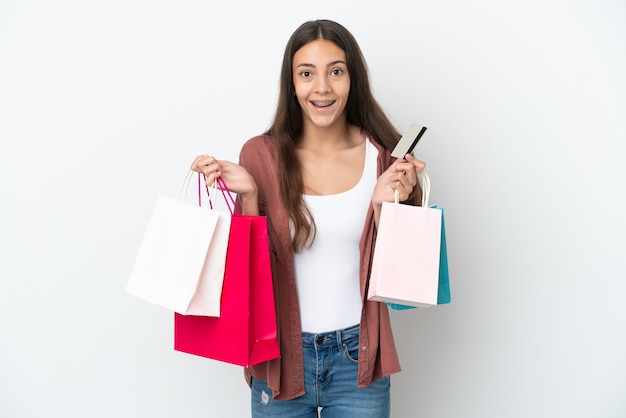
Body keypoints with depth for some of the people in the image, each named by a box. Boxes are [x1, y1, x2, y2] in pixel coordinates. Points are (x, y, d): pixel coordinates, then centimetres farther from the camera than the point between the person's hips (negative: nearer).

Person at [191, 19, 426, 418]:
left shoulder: (386, 157, -5)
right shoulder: (262, 154, -7)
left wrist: (384, 205, -18)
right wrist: (248, 195, -17)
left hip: (357, 357, 0)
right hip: (281, 354, 0)